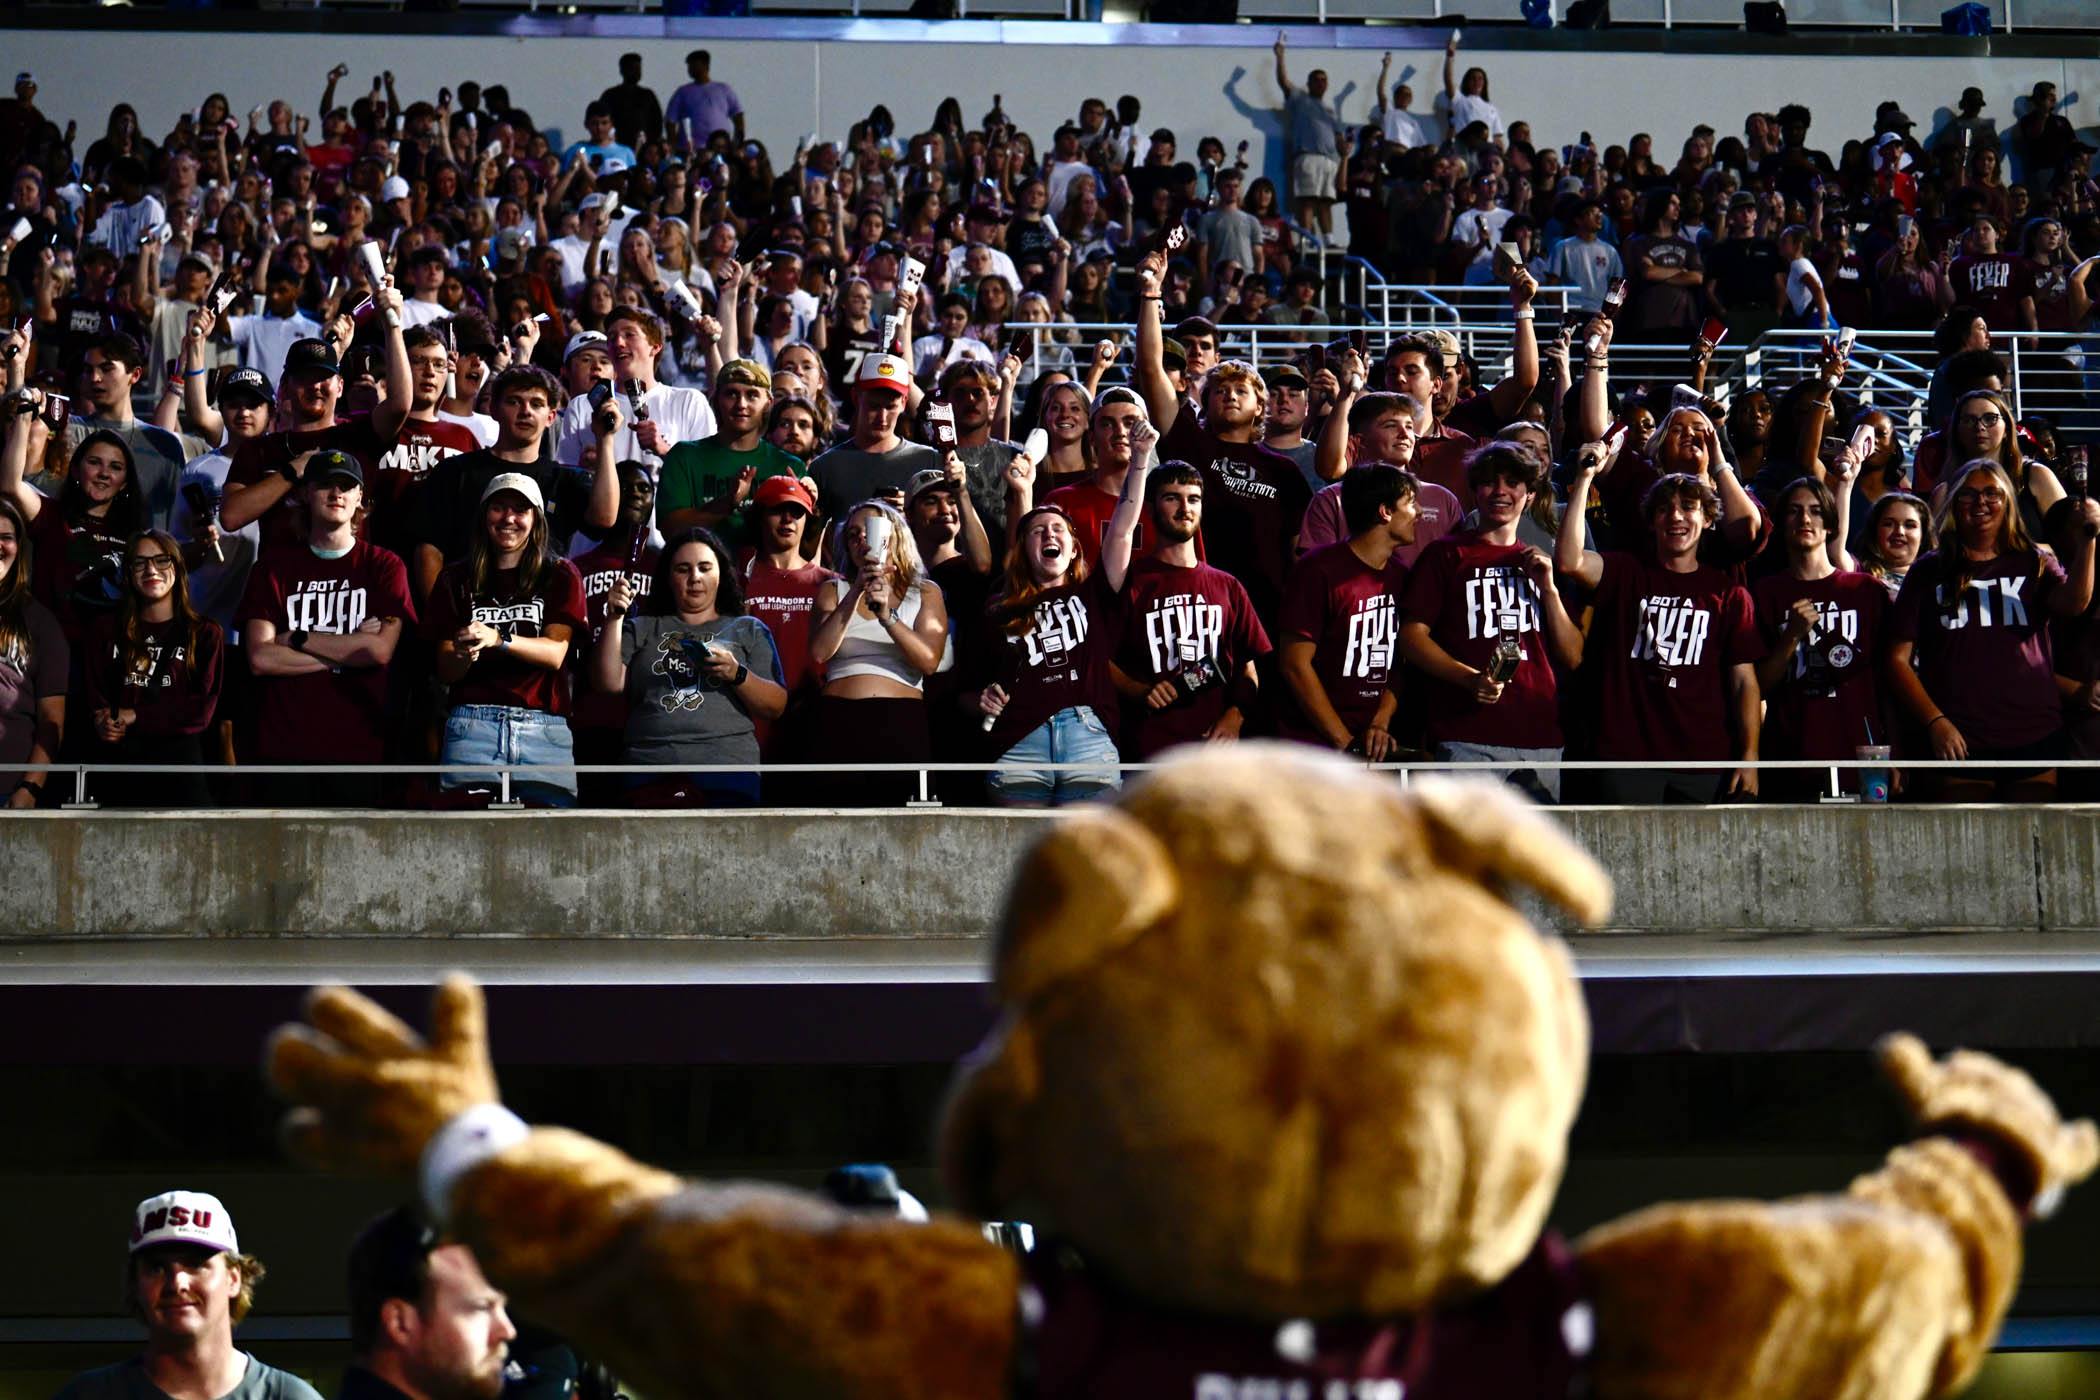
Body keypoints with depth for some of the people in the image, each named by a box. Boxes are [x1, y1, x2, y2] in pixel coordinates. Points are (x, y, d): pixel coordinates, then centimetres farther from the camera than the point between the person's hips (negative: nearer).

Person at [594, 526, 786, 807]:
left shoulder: (748, 630, 19)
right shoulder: (642, 629, 23)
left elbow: (776, 707, 11)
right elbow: (610, 683, 7)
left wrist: (737, 676, -7)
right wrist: (615, 618, 0)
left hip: (726, 770, -1)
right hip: (649, 771, 1)